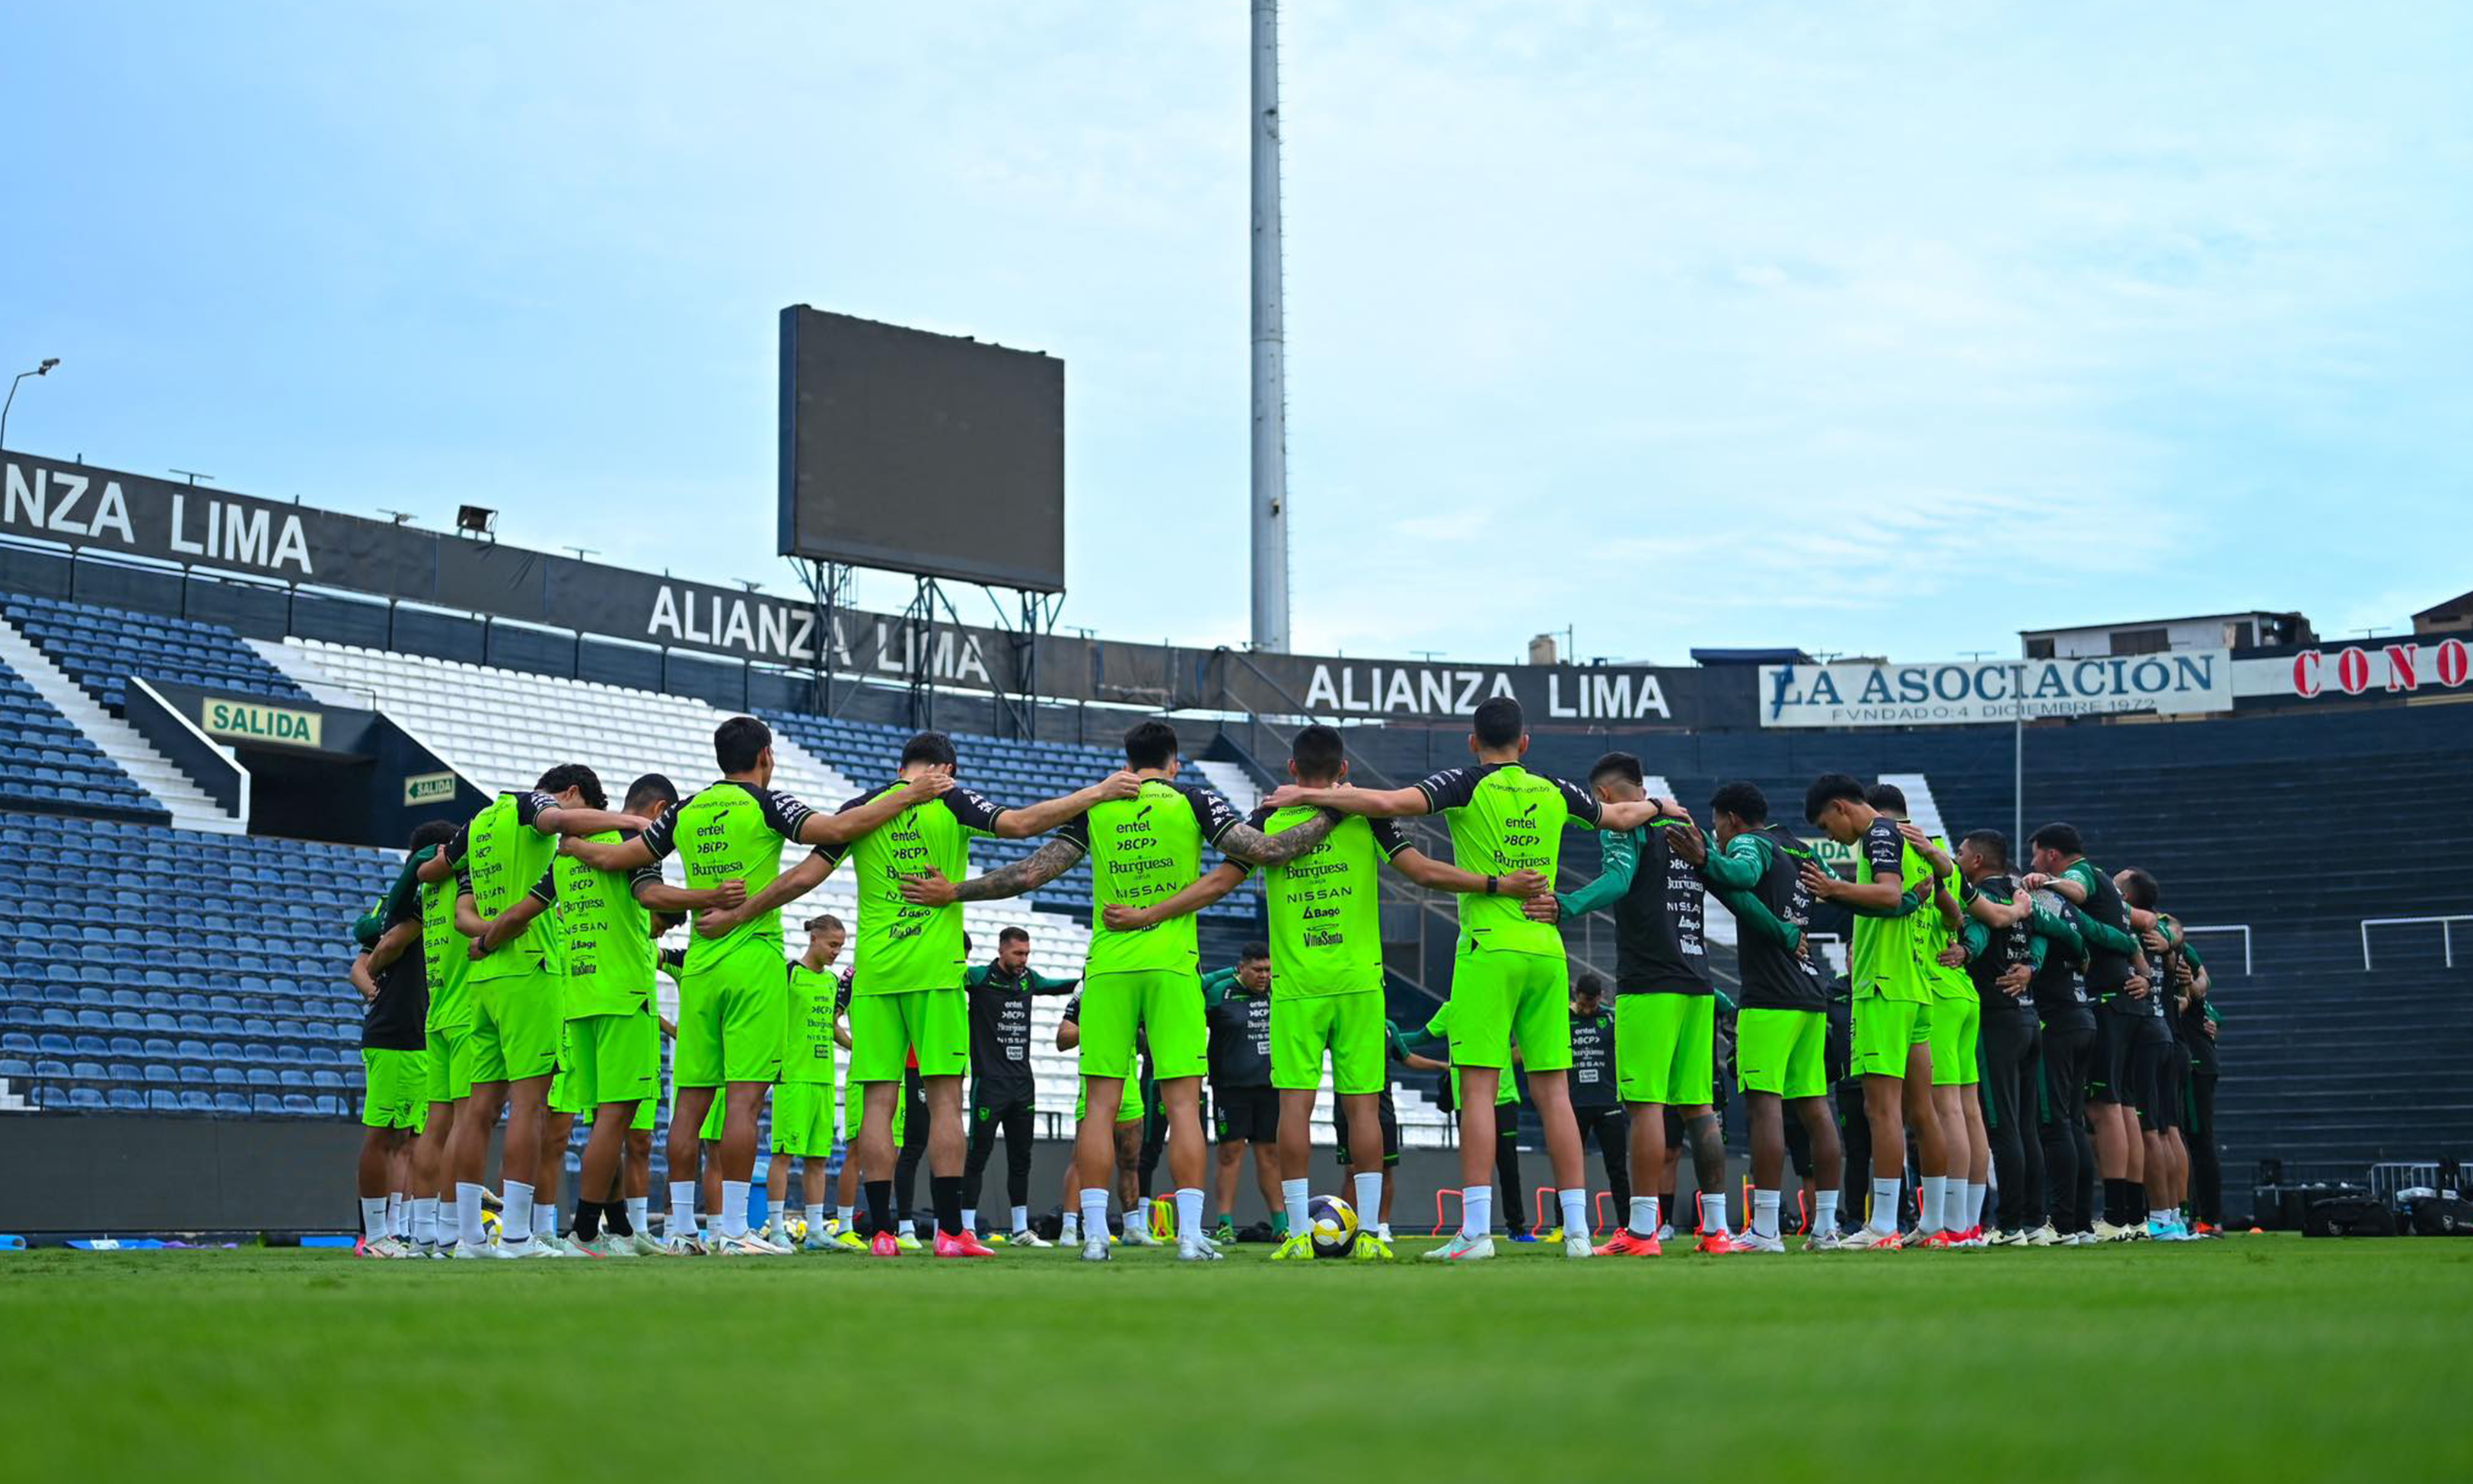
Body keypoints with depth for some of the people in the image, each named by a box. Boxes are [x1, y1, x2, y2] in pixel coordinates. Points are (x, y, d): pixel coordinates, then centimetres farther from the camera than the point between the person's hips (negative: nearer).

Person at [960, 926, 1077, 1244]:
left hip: (1023, 1083, 6)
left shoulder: (1029, 979, 12)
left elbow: (1058, 986, 31)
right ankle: (966, 1228, 1)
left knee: (1021, 1158, 10)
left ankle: (1020, 1230, 17)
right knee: (978, 1155, -4)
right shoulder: (980, 978, -7)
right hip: (989, 1082, -6)